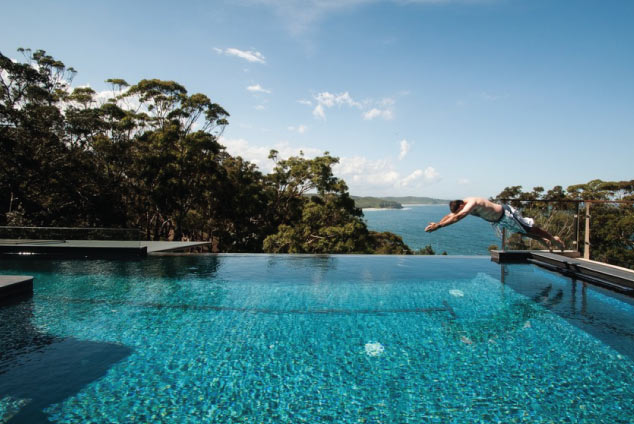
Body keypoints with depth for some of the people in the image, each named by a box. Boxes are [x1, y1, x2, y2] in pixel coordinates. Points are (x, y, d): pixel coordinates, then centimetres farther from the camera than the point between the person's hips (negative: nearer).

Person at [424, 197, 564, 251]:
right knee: (522, 231, 24)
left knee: (530, 229, 8)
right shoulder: (462, 204, -10)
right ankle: (544, 241, 43)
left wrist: (438, 226, -53)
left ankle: (553, 238, 27)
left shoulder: (471, 203, -38)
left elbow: (457, 218, -50)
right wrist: (437, 223, -15)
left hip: (507, 214, -9)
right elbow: (450, 215, -1)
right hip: (498, 220, 9)